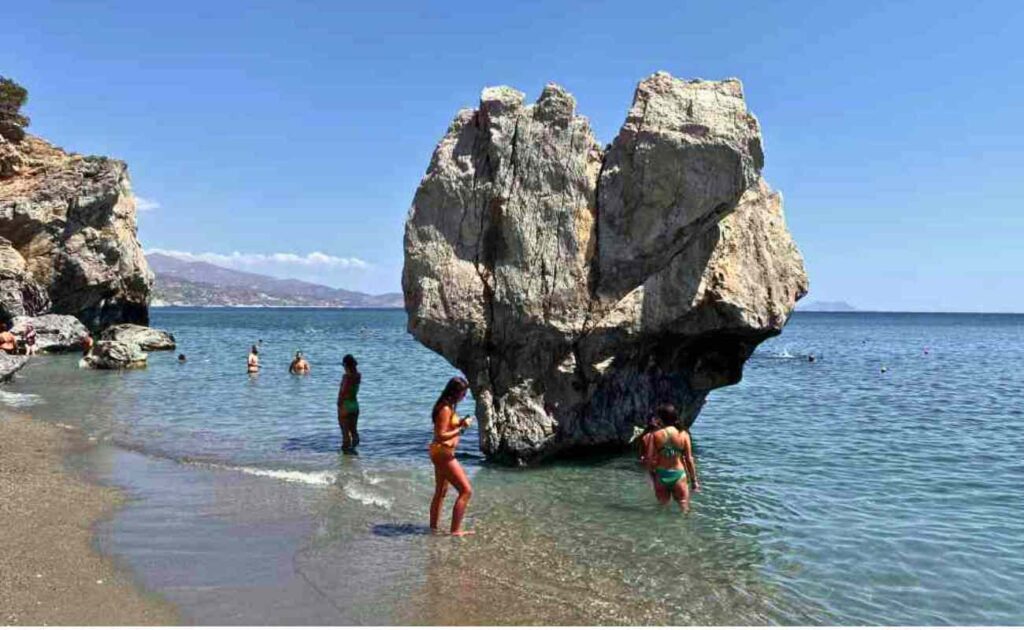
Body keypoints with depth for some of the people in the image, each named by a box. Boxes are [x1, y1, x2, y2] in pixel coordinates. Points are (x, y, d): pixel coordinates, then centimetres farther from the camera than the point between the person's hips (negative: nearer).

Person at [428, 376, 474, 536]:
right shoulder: (445, 409, -19)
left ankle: (433, 527, 31)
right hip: (443, 453, -11)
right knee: (466, 490, -9)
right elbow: (441, 436, -22)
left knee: (441, 492, 21)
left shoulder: (448, 407, 11)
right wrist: (461, 428, -23)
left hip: (442, 453, 11)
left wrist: (460, 423, 6)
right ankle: (455, 530, -6)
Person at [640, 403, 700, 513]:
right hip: (678, 475, -1)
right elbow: (689, 459, -6)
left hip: (660, 475, 1)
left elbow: (650, 459, -9)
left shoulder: (655, 435, -9)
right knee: (684, 508, 12)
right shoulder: (683, 435, -8)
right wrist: (694, 480, 4)